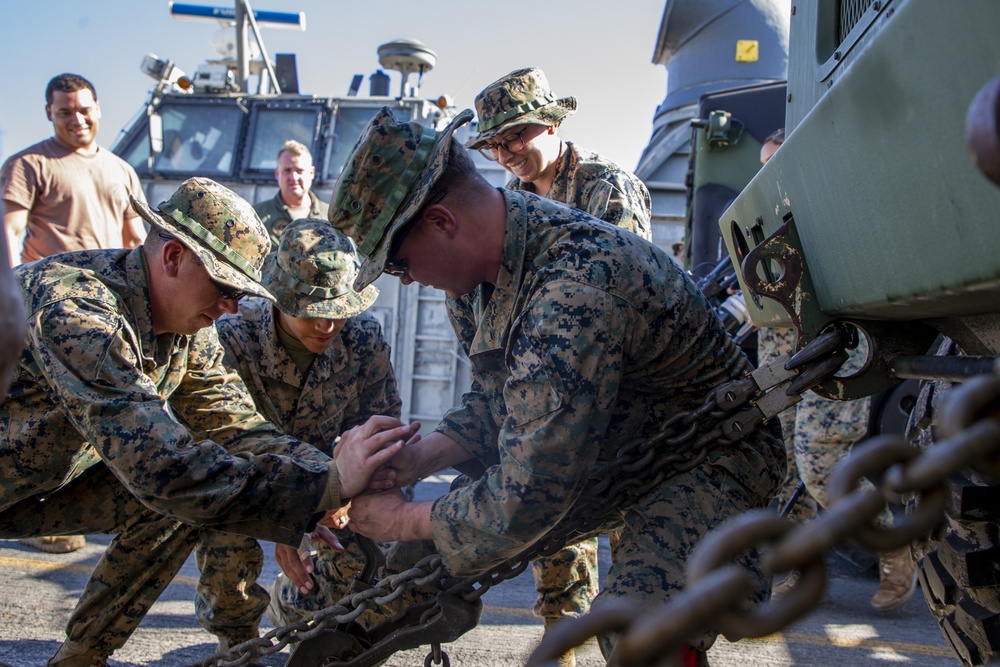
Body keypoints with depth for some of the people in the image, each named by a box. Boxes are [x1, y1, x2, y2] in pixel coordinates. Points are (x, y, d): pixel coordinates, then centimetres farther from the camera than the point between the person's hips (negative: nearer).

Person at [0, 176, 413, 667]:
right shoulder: (74, 309, -33)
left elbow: (238, 428, -10)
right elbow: (161, 465, -40)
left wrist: (329, 471, -27)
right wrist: (324, 488, -43)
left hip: (48, 475, 8)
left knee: (183, 499, -6)